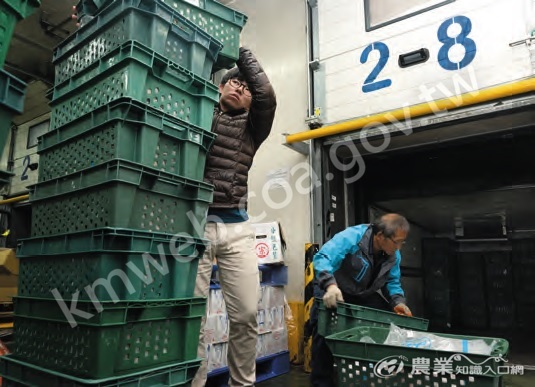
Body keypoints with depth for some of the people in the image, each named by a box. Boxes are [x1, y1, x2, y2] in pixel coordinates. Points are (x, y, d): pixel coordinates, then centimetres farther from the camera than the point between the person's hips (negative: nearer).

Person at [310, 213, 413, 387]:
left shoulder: (393, 255, -9)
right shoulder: (352, 237, -33)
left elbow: (392, 282, 3)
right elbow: (323, 258, -43)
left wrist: (398, 302, -17)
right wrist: (330, 285, -59)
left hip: (364, 295, 6)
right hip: (331, 291, -6)